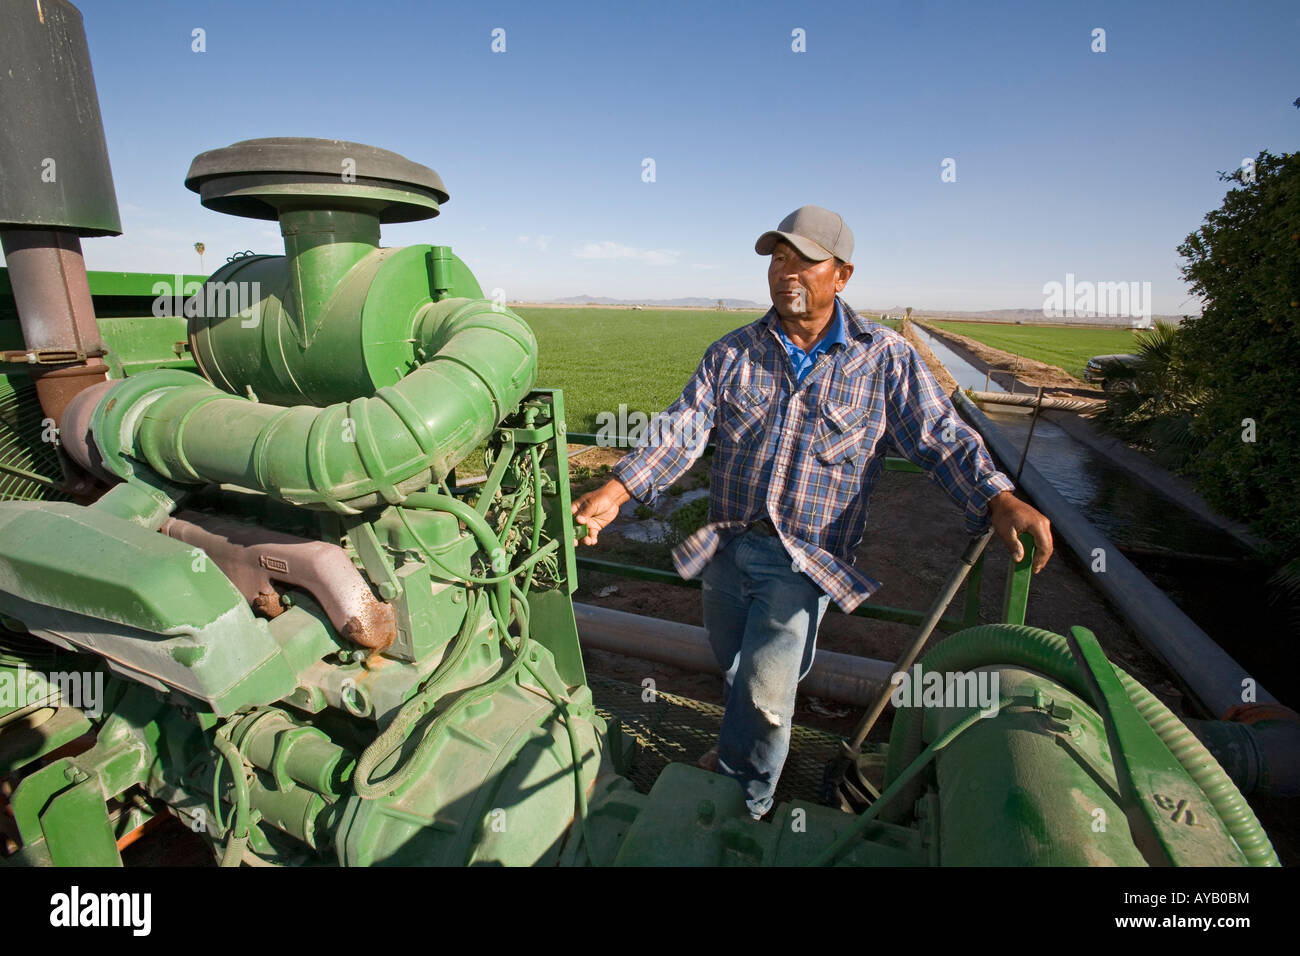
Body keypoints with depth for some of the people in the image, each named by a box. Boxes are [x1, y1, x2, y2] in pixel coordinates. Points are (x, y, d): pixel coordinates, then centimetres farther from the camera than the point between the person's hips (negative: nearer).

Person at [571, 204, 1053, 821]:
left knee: (763, 695, -2)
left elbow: (942, 438, -6)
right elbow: (682, 428, -7)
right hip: (726, 547, 4)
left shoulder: (885, 358, -3)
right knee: (736, 675, 22)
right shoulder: (733, 353, 2)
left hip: (804, 562, -3)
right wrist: (615, 491, -20)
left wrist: (1000, 501, -25)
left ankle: (742, 804, 26)